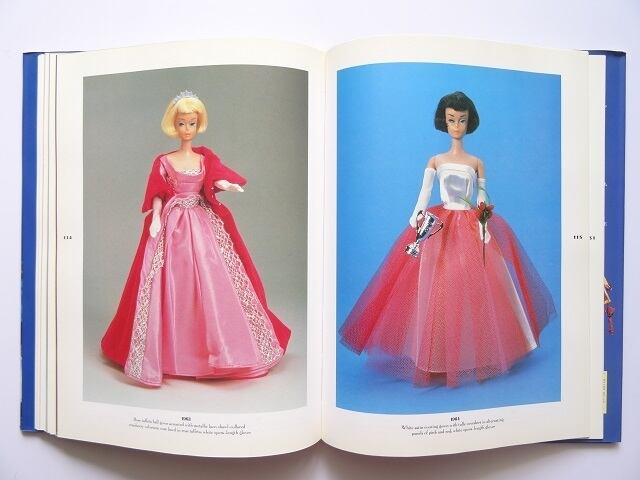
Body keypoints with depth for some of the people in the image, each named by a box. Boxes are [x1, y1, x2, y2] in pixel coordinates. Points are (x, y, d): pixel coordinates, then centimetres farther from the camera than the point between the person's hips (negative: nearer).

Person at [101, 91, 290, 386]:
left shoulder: (206, 158, 9)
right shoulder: (164, 161, 5)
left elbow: (216, 182, -7)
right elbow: (158, 195, 1)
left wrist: (226, 185, -29)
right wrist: (156, 220, -15)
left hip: (203, 225, 1)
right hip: (173, 226, -1)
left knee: (211, 284, -1)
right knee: (173, 286, -2)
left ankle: (215, 348, 11)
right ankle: (173, 350, 11)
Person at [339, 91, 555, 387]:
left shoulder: (476, 163, 9)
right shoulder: (435, 161, 8)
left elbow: (482, 201, 7)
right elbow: (423, 195, -1)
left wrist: (485, 224, -9)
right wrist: (416, 219, -18)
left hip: (471, 229, 1)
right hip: (439, 230, 0)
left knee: (474, 290, -2)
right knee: (437, 291, -4)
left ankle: (474, 355, 14)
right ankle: (437, 359, 8)